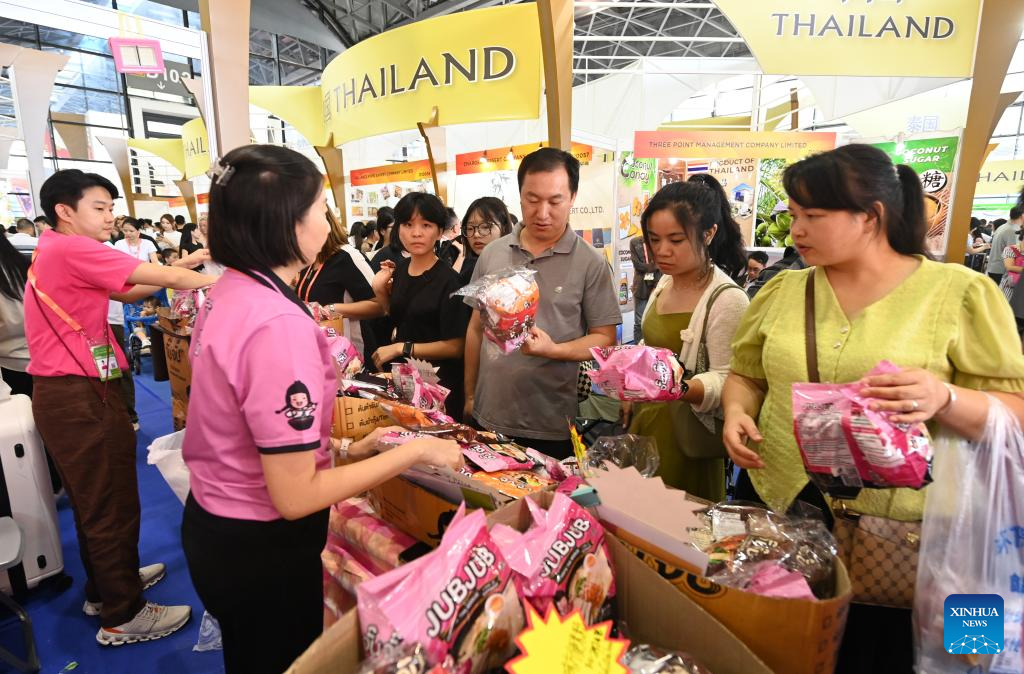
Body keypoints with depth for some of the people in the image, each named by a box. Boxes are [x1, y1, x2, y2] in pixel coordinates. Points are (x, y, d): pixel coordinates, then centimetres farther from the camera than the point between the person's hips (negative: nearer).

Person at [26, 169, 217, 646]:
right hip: (79, 395, -10)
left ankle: (106, 586, 38)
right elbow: (168, 277, -20)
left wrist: (178, 270, 1)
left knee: (93, 500, 21)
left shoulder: (57, 252, 15)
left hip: (67, 391, 10)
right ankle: (122, 616, 15)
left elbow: (128, 292, 12)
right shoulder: (72, 250, -17)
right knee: (112, 506, 1)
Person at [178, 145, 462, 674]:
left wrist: (344, 448, 5)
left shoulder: (228, 293, -1)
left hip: (214, 521, 8)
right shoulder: (280, 324, -31)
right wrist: (415, 450, -22)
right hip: (259, 544, -8)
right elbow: (295, 496, -28)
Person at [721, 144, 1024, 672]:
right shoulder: (782, 290, 3)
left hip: (894, 532, -3)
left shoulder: (960, 293, -8)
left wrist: (945, 399, -26)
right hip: (774, 509, 4)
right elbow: (747, 374, 12)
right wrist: (736, 411, -9)